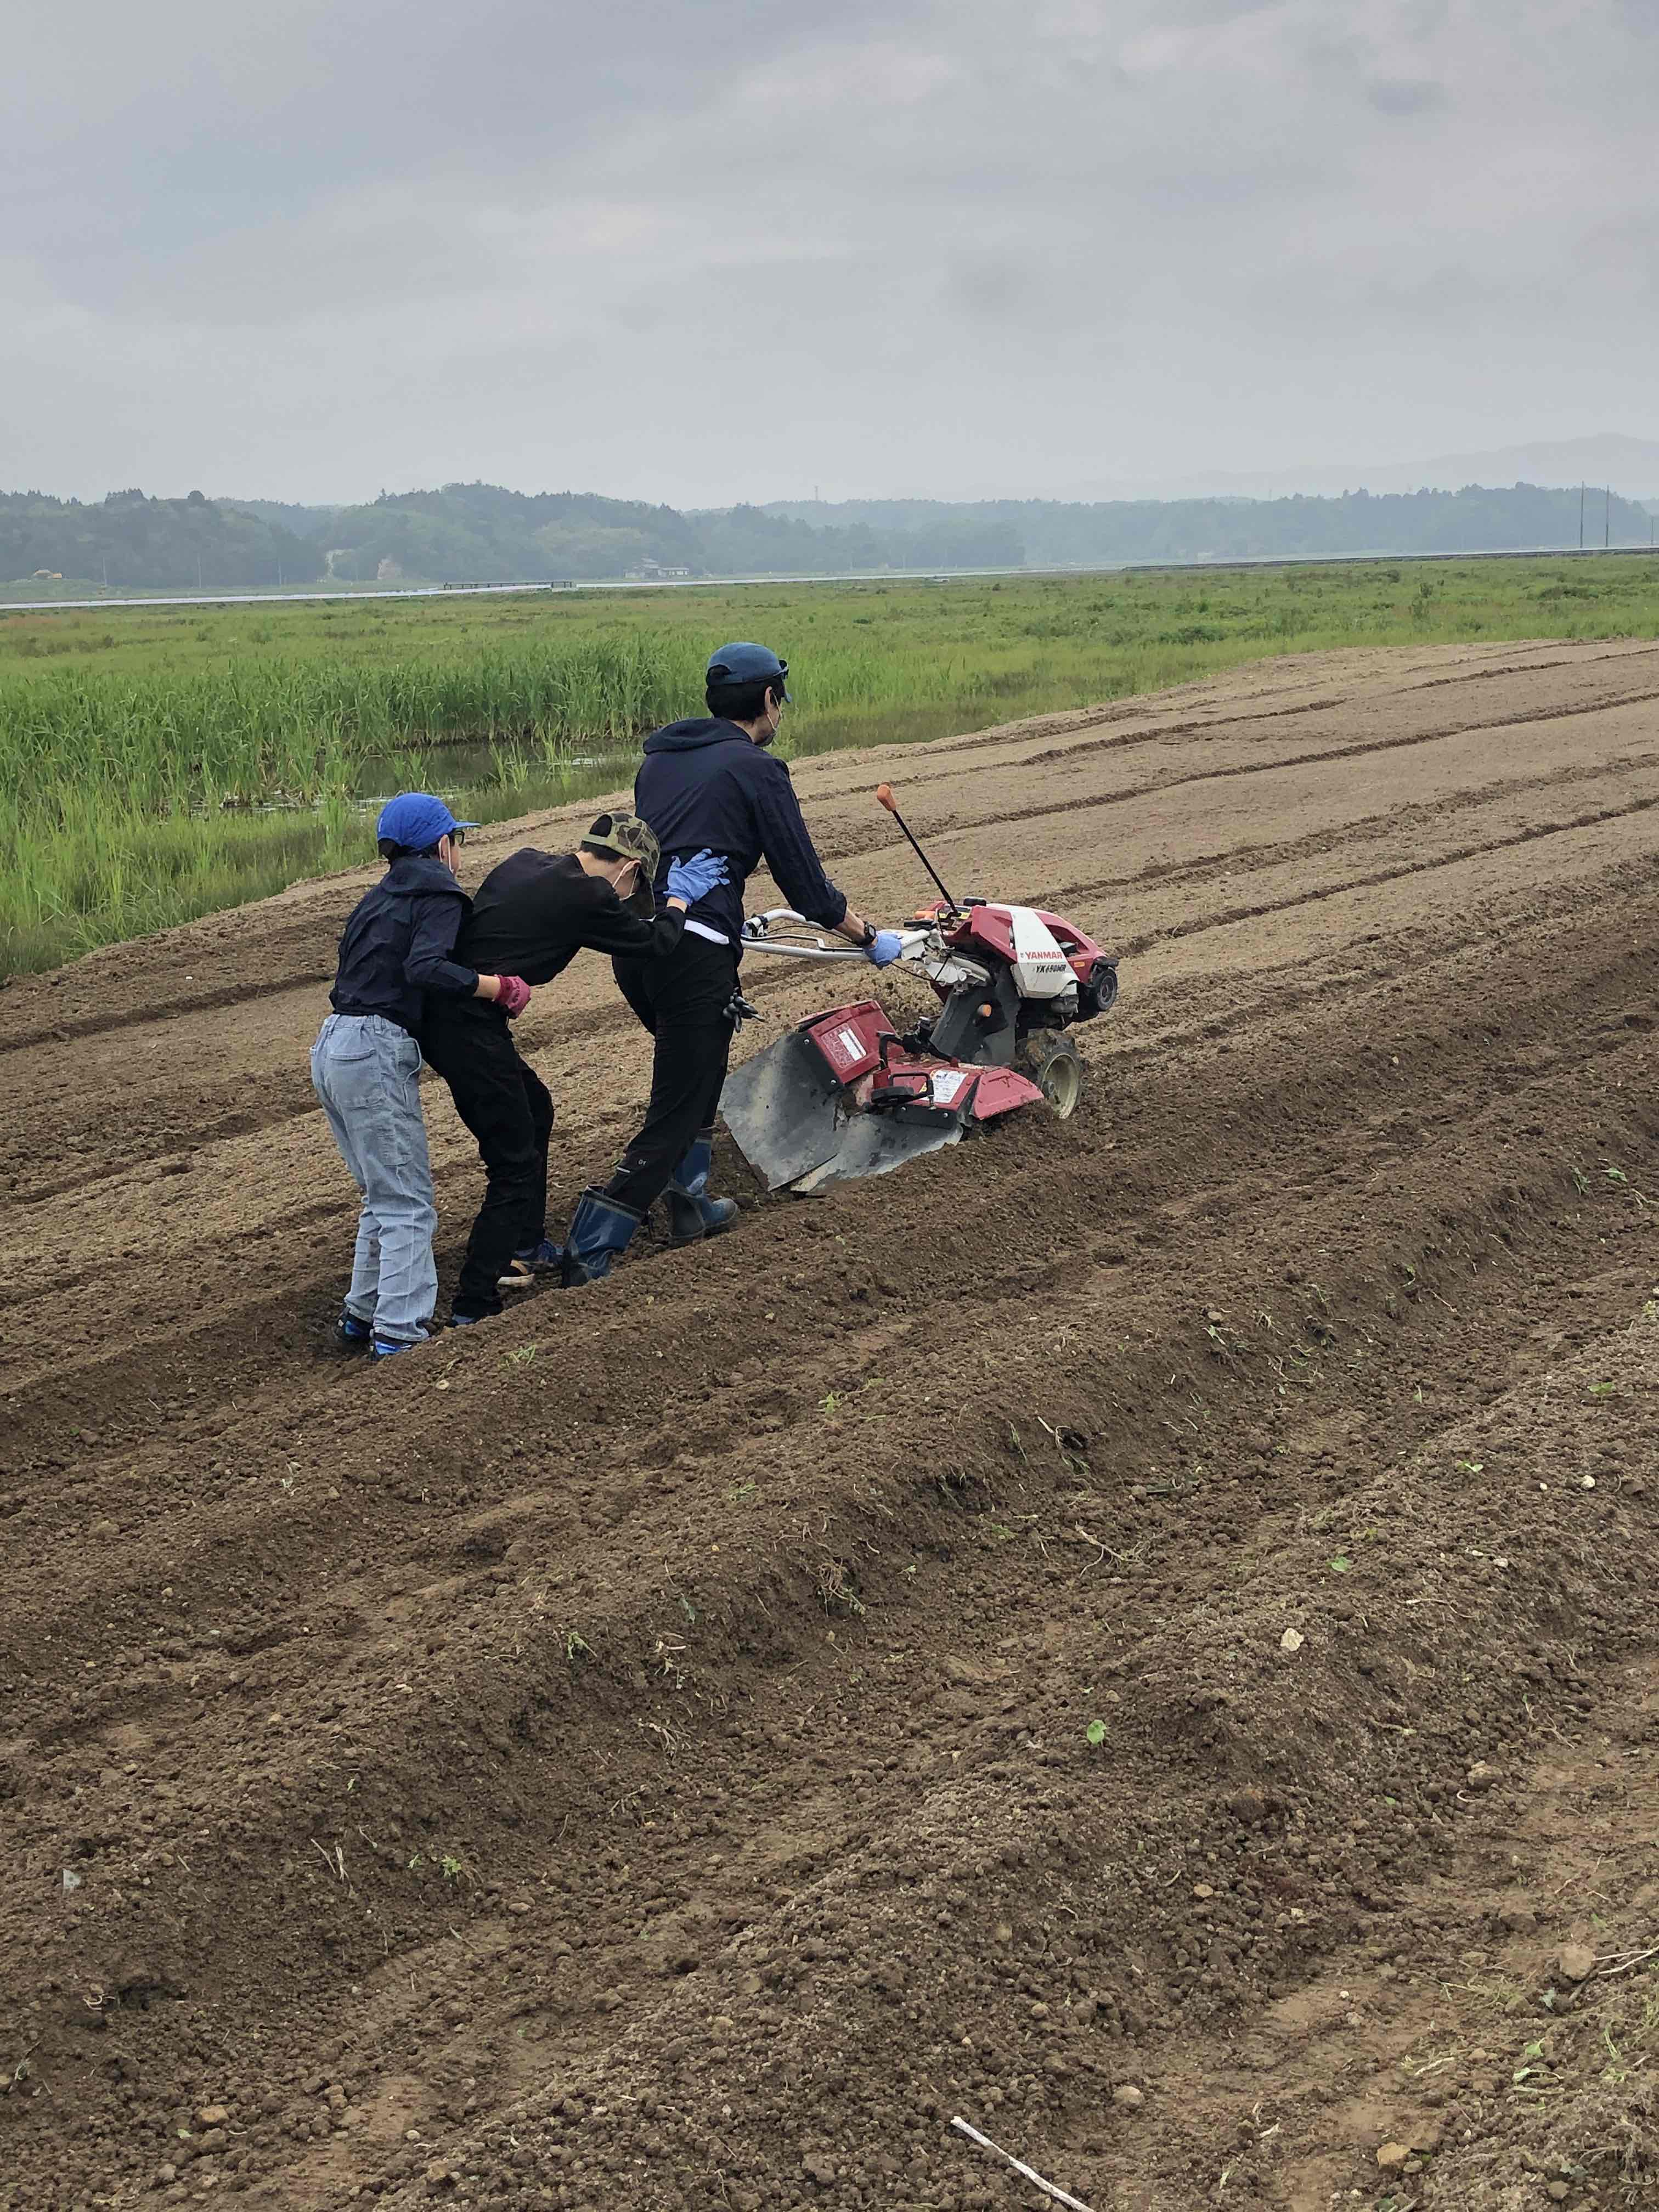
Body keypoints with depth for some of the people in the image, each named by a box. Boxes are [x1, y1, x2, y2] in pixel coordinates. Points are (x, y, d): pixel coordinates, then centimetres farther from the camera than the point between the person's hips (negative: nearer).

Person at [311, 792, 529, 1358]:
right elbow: (425, 969, -22)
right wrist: (495, 987, -17)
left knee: (384, 1197, 18)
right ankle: (397, 1335, -12)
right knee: (408, 1205, -7)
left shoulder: (377, 899, 22)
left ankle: (361, 1318, 22)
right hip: (376, 1055, -9)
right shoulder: (438, 895, -5)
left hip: (333, 1050, 9)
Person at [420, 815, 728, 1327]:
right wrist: (680, 896, 20)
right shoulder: (587, 897, -13)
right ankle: (472, 1311, 2)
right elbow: (653, 943, 3)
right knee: (515, 1166, 1)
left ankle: (524, 1249, 40)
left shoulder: (528, 862, 12)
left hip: (439, 1011, 9)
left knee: (534, 1109, 28)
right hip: (469, 1030, -9)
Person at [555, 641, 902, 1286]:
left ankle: (691, 1203, 33)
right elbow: (804, 881, -3)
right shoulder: (755, 768, -3)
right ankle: (588, 1254, -7)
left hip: (632, 943, 8)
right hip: (694, 951, -8)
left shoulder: (660, 758, 19)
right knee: (675, 1112, -3)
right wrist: (871, 938, 12)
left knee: (696, 1071, 30)